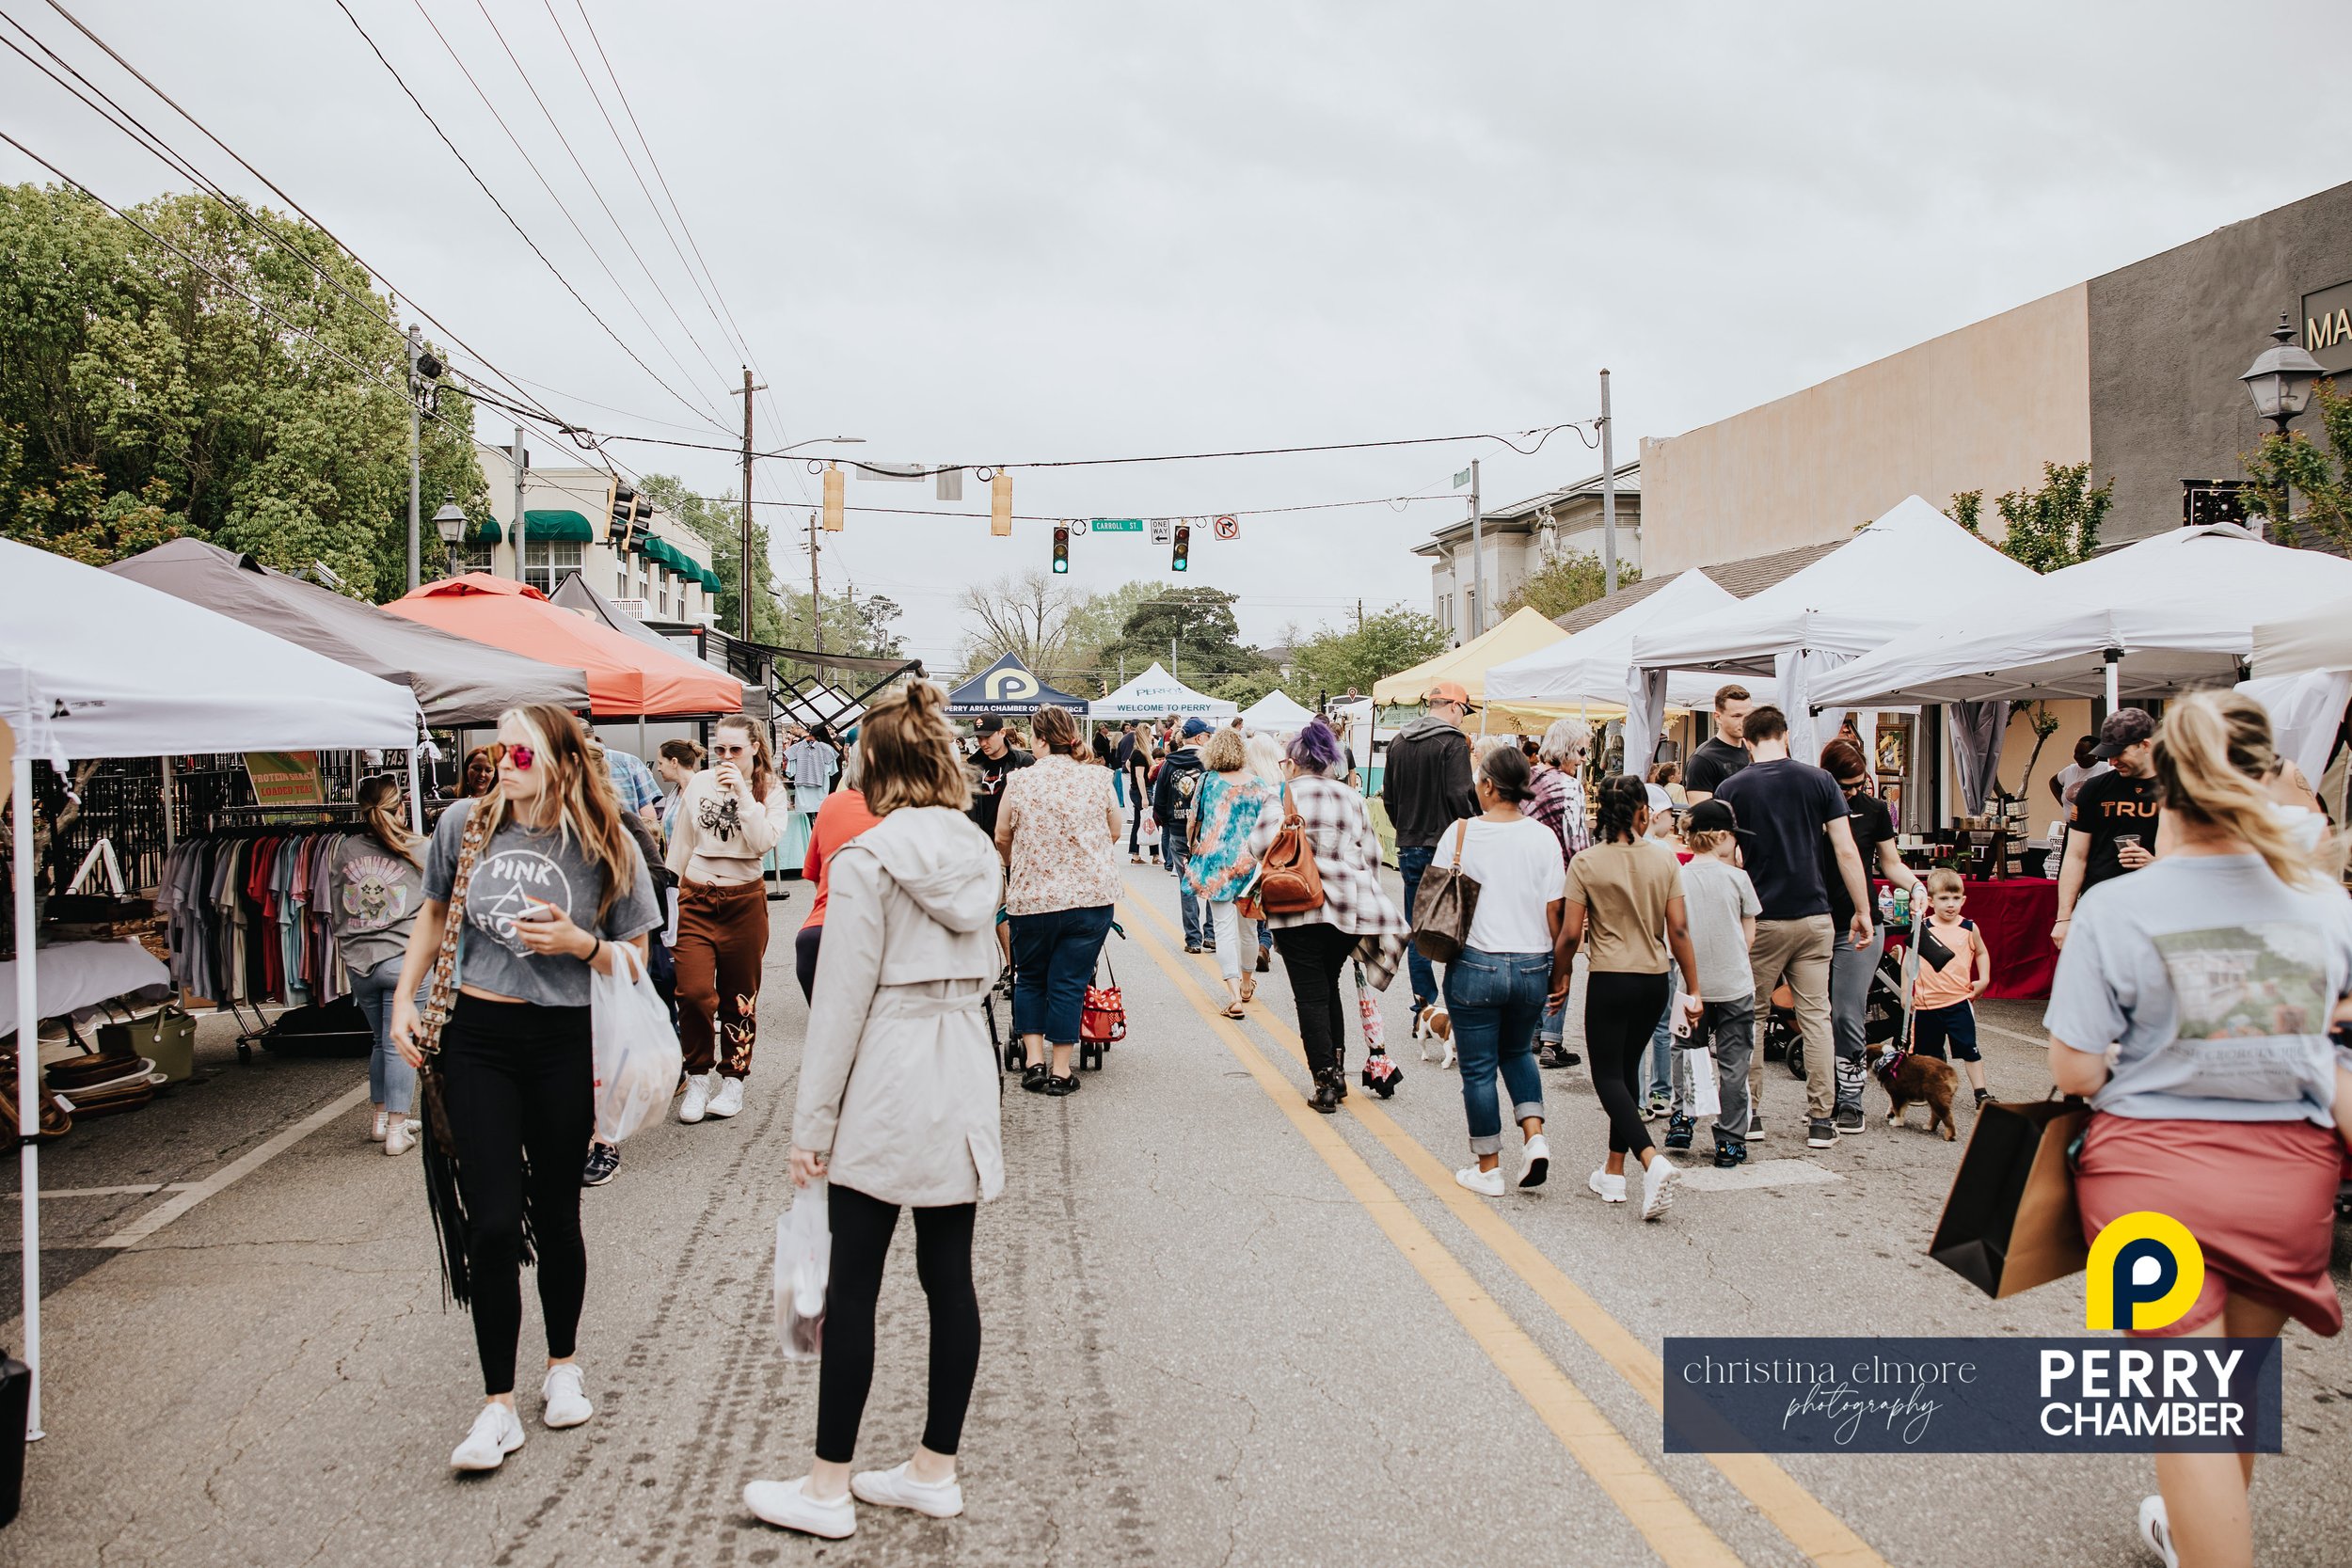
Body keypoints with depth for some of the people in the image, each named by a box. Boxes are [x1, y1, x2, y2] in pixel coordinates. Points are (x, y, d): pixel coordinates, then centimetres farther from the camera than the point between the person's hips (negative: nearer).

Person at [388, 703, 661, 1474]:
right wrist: (403, 1001, 8)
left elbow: (636, 958, 2)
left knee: (556, 1214, 10)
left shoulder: (608, 848, -6)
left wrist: (580, 943, -17)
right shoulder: (465, 825, 0)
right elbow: (434, 915, 16)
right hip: (476, 1039, 1)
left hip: (565, 1043, -1)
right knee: (491, 1224, -3)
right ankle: (498, 1407, 7)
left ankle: (564, 1365, 33)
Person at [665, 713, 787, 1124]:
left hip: (744, 901, -1)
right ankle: (698, 1077, 7)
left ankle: (733, 1078, 23)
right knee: (693, 992, -11)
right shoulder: (698, 784, 3)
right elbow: (680, 845, 11)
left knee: (739, 995, 8)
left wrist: (742, 793, -20)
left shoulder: (771, 789, -1)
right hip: (696, 897, 1)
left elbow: (763, 842, -17)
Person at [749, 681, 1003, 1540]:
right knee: (949, 1276, 11)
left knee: (853, 1285, 3)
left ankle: (829, 1487, 12)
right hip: (965, 1077, 7)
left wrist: (812, 1121, -8)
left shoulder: (867, 858, -14)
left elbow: (841, 1000, -13)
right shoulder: (979, 853, 7)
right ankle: (935, 1469, 22)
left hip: (885, 1085, -7)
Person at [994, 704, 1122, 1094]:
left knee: (1030, 978, 18)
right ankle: (1061, 1070, 9)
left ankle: (1033, 1060, 14)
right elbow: (1114, 834, 12)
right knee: (1069, 982, 6)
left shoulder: (1020, 781, -4)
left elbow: (1002, 837, 5)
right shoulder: (1097, 781, 0)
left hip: (1032, 896, 0)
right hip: (1092, 894, 1)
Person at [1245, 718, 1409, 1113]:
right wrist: (1365, 897, 23)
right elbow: (1371, 854, 13)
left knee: (1311, 995, 2)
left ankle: (1325, 1083, 1)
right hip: (1350, 906, 5)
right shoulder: (1351, 798, 11)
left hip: (1300, 909, -5)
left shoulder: (1285, 798, -5)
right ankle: (1338, 1071, 21)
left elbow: (1258, 845, -15)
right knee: (1329, 986, 21)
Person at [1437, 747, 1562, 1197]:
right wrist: (1561, 970, 6)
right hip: (1531, 968, 3)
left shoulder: (1461, 833, -8)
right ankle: (1534, 1136, 8)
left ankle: (1487, 1168, 16)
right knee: (1517, 1051, 26)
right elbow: (1554, 912, -4)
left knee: (1479, 1068, 9)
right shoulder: (1543, 837, -4)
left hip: (1475, 965, -3)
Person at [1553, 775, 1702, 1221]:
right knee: (1627, 1069, 16)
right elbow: (1679, 931, -3)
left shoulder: (1586, 863, -8)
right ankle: (1614, 1174, 20)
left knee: (1608, 1076, 1)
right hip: (1654, 981, 4)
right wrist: (1693, 989, 5)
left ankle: (1652, 1160, -20)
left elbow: (1570, 934, -9)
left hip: (1609, 979, -4)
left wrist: (1559, 978, 7)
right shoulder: (1664, 861, -1)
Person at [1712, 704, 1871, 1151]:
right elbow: (1847, 853, -1)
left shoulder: (1731, 788, -3)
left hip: (1760, 920, -1)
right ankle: (1820, 1119, 7)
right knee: (1816, 1015, 6)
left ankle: (1749, 1113, 15)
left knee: (1751, 1017, 11)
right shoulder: (1819, 780, 1)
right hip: (1814, 916, 1)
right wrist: (1863, 912, 6)